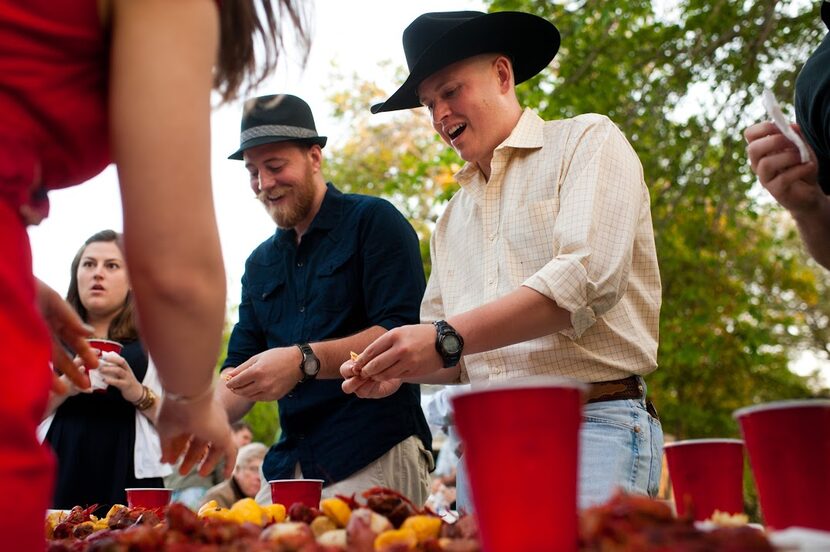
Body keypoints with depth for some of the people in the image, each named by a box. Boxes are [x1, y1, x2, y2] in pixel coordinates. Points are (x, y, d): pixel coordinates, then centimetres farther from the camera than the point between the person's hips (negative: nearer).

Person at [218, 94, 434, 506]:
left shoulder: (373, 221, -2)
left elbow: (402, 332, -15)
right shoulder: (259, 264, 18)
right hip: (289, 465, 6)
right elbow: (241, 369, 16)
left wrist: (304, 360, -25)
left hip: (375, 459, -6)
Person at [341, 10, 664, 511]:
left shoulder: (588, 141, 2)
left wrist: (448, 338, -19)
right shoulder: (452, 217, 21)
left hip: (593, 425, -6)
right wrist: (400, 368, -2)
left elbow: (589, 278, -15)